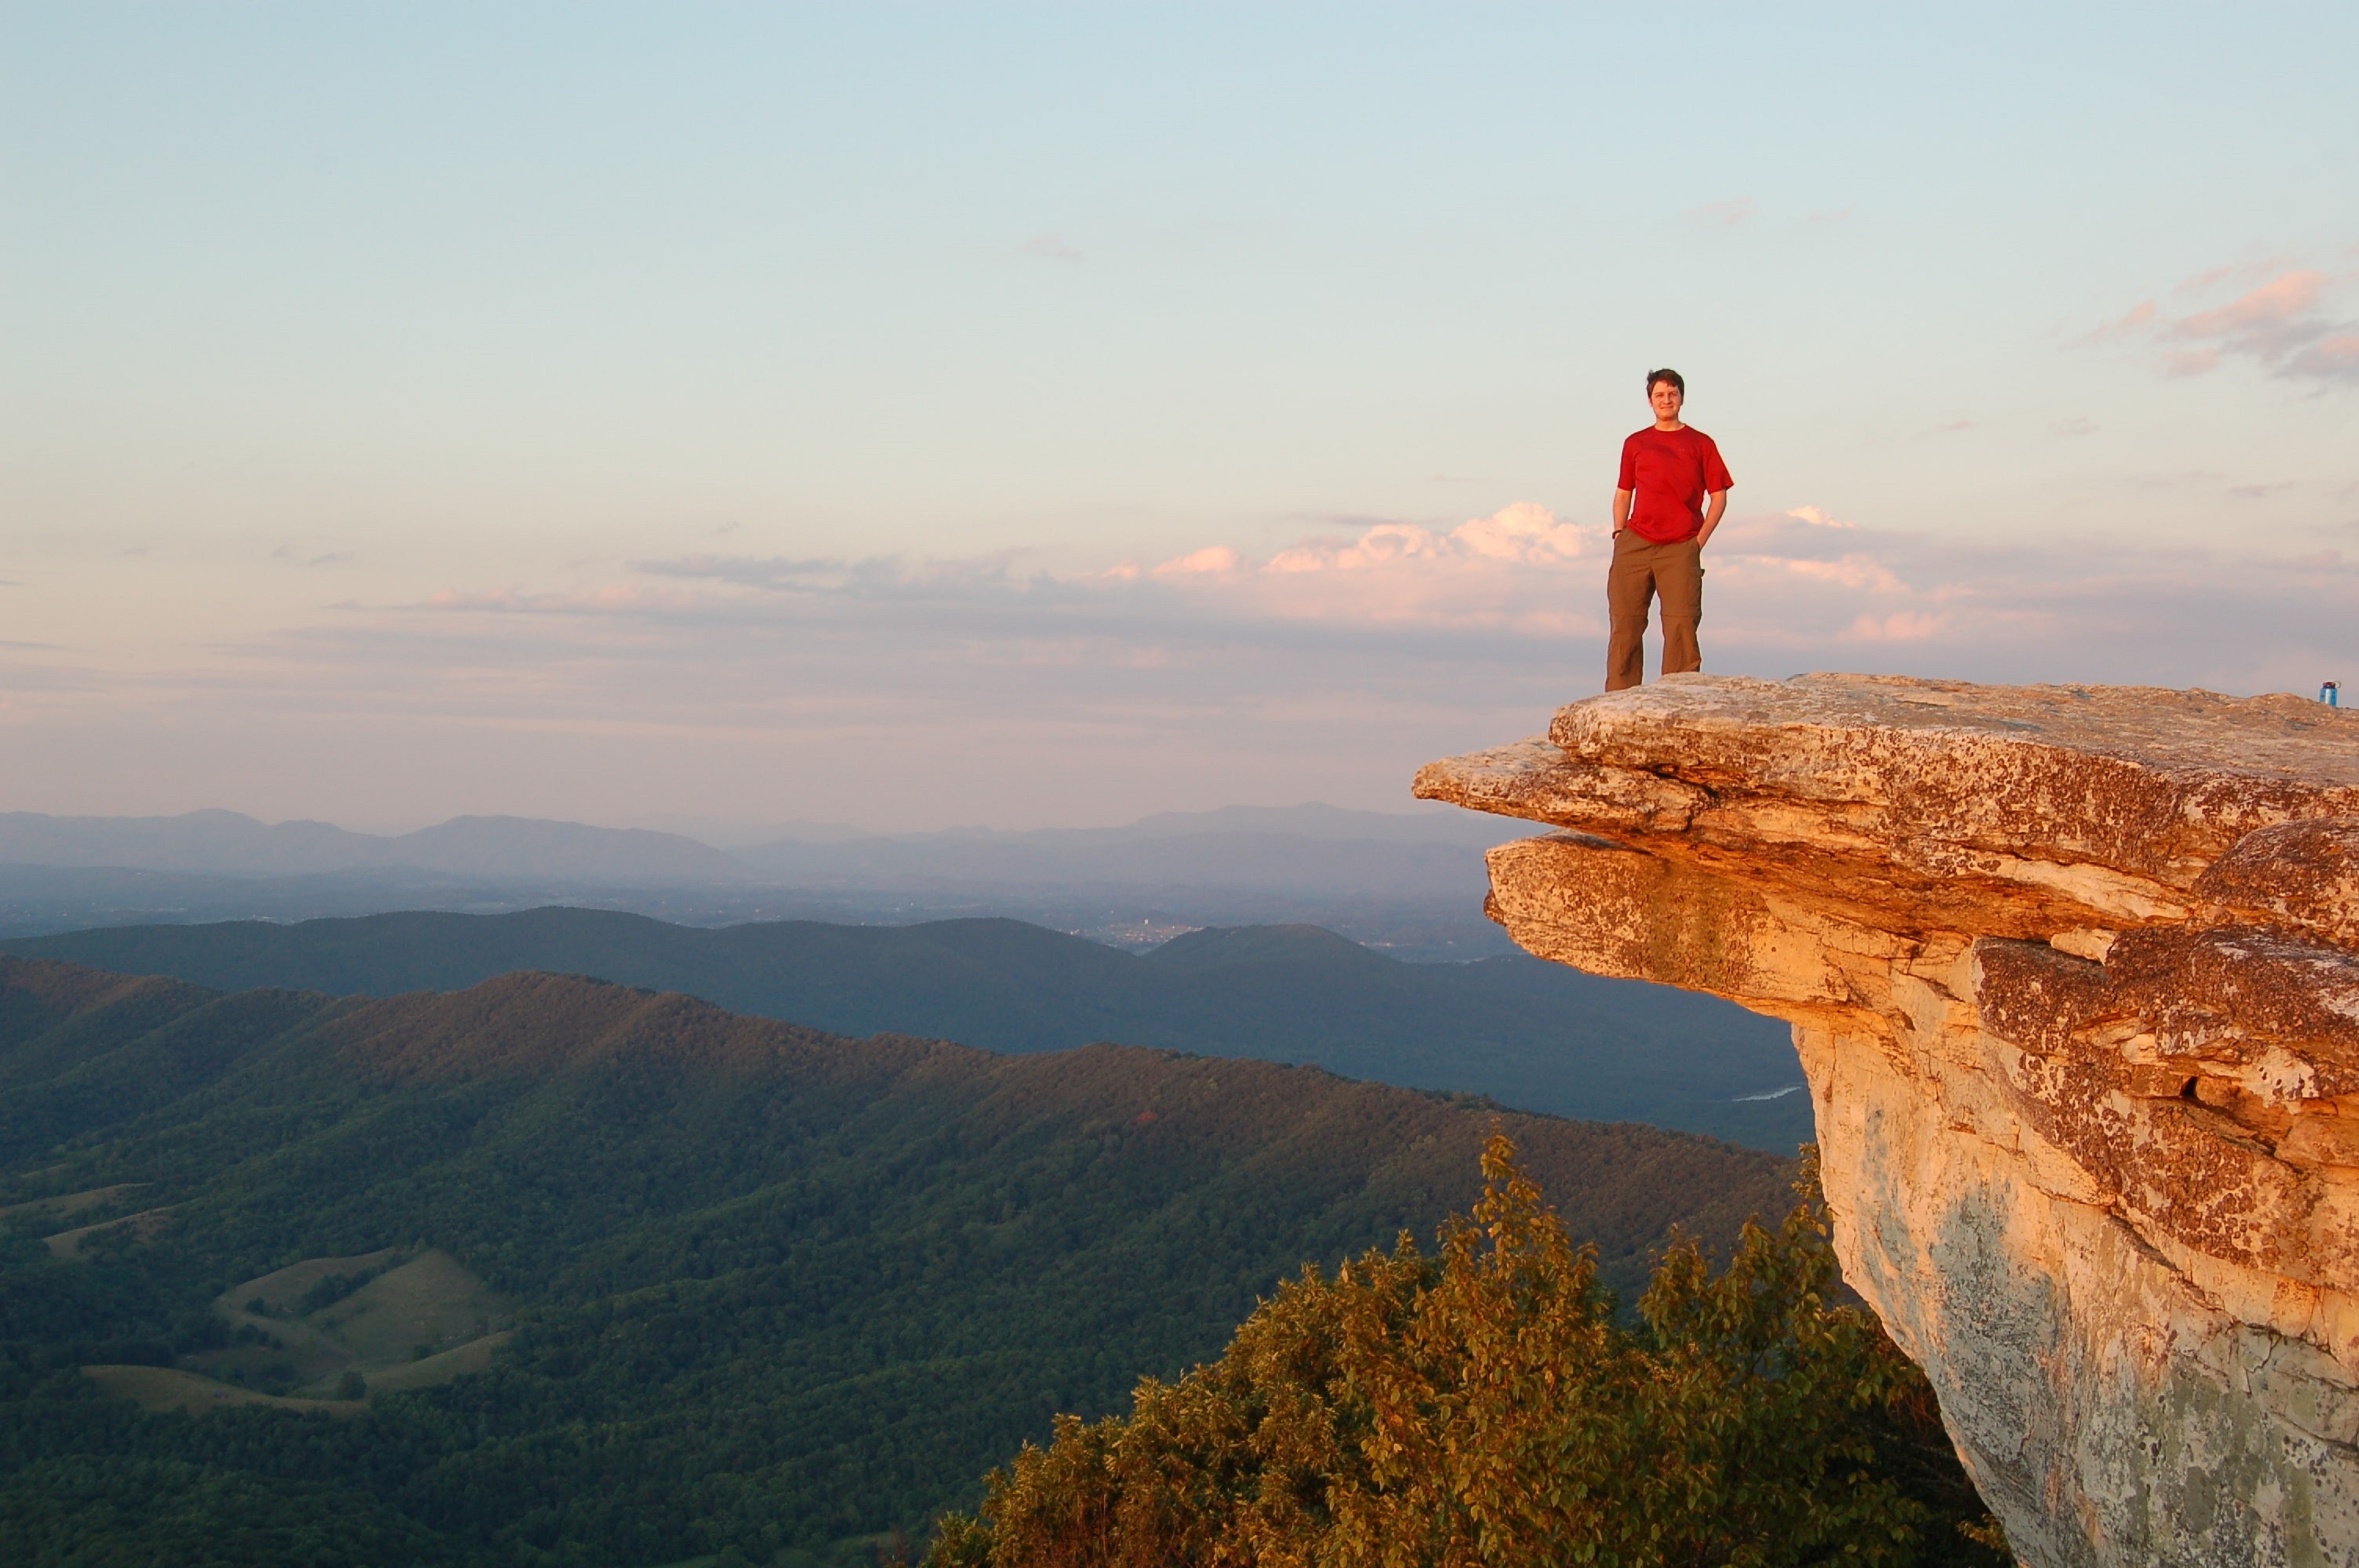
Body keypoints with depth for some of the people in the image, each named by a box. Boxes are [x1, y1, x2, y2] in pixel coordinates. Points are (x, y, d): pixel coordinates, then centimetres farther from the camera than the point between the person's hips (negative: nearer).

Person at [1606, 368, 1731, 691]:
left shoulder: (1700, 444, 9)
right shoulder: (1635, 444, 15)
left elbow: (1719, 496, 8)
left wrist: (1699, 541, -1)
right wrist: (1619, 534, 7)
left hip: (1681, 549, -2)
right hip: (1635, 546, 2)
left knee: (1682, 626, -9)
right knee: (1624, 626, -2)